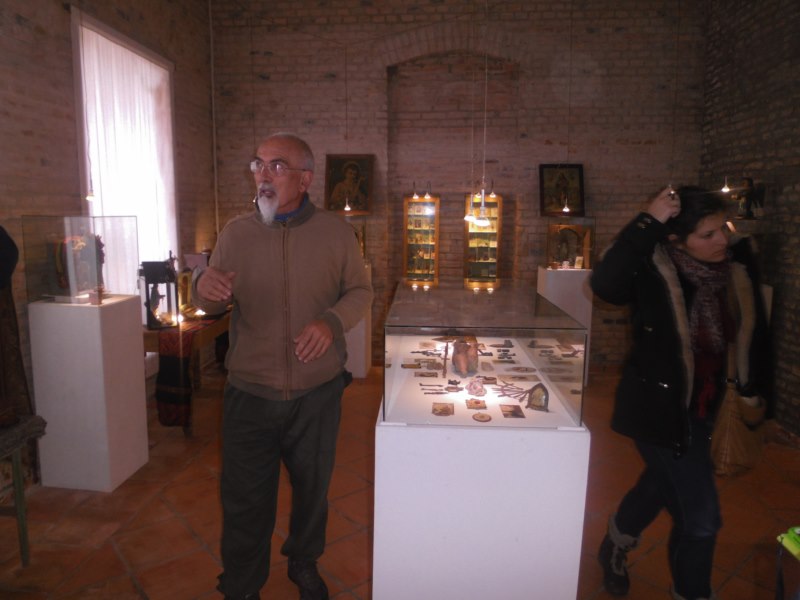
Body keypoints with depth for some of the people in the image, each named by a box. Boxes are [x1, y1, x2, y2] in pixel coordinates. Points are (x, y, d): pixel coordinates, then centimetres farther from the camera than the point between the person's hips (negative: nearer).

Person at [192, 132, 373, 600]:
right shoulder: (236, 233, 0)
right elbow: (214, 304, 5)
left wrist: (332, 320, -20)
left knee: (312, 489, 20)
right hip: (249, 396, 0)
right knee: (245, 500, 10)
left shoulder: (336, 231, -4)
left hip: (318, 394, 0)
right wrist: (205, 288, -20)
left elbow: (360, 291, 1)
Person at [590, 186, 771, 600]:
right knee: (701, 517, 0)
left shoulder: (738, 264, -6)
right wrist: (649, 223, -40)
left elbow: (751, 331, 5)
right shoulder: (655, 271, -23)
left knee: (662, 485, 27)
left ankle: (614, 548, 54)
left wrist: (754, 390, 5)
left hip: (702, 407, 7)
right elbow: (605, 284, -43)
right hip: (660, 407, -7)